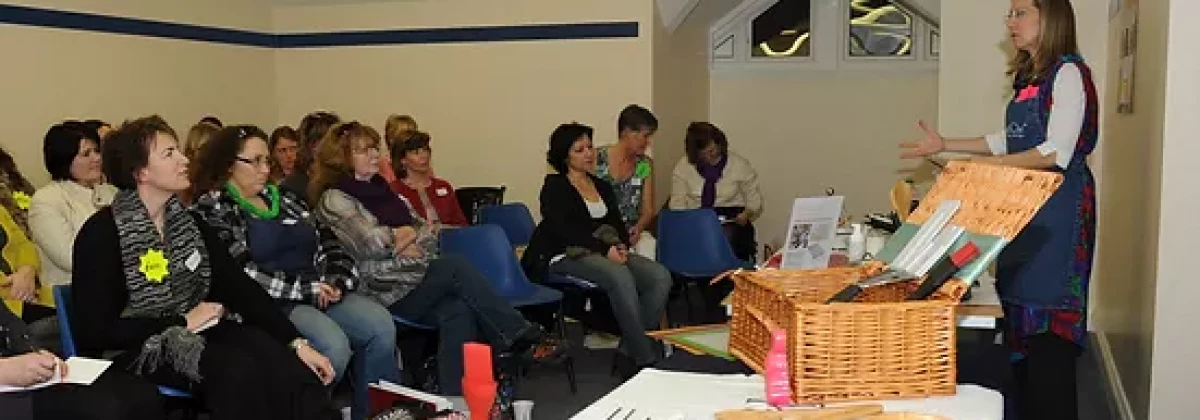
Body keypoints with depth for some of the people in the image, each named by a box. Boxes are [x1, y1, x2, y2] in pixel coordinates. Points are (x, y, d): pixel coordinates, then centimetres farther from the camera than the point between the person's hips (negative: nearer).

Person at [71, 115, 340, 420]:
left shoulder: (187, 221, 7)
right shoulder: (102, 233, -10)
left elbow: (238, 286, 0)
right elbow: (93, 332, -14)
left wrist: (296, 342, -10)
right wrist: (182, 322, -14)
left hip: (195, 333, 5)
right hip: (136, 349, -5)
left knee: (279, 359, -26)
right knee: (237, 369, -33)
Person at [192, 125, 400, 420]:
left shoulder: (282, 197, 19)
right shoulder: (214, 208, -2)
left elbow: (326, 239, 15)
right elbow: (239, 275, -15)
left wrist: (338, 280, -6)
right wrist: (305, 289, -16)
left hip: (321, 292, 6)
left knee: (381, 326, -18)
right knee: (333, 346, -31)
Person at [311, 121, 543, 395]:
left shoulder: (382, 189, 20)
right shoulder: (334, 199, -1)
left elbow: (429, 235, 16)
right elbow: (370, 243, -15)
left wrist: (408, 243, -6)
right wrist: (408, 232, 2)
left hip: (418, 277, 6)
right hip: (386, 292, -5)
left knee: (457, 311, -27)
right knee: (455, 266, -26)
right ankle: (517, 333, -20)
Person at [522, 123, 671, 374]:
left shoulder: (602, 186, 21)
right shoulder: (554, 187, 1)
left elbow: (617, 224, 16)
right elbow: (564, 230, -12)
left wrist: (622, 245, -8)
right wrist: (605, 249, -22)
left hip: (608, 253, 7)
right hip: (567, 256, -6)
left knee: (661, 276, -19)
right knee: (620, 277, -36)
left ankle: (630, 348, -15)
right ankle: (645, 359, -31)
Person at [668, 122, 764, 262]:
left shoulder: (740, 165, 4)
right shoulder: (682, 168, 6)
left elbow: (755, 199, 8)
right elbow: (678, 204, 5)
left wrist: (747, 213, -12)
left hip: (732, 221, 0)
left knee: (728, 237, -35)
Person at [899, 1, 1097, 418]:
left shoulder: (1069, 72, -9)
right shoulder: (1029, 77, 16)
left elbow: (1056, 153, -17)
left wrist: (987, 166, -17)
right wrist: (945, 145, 18)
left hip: (1058, 209, -8)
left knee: (1048, 325, -6)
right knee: (1021, 317, 10)